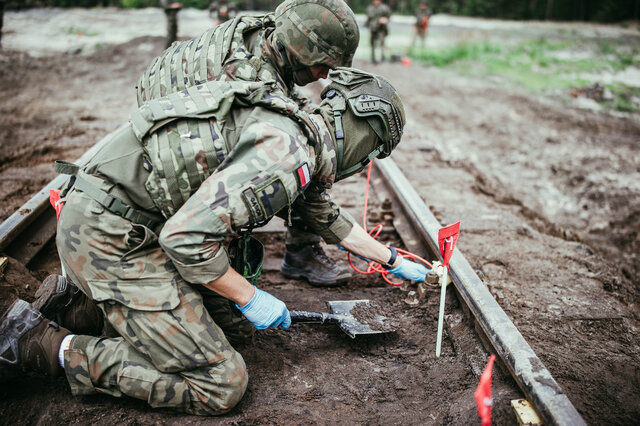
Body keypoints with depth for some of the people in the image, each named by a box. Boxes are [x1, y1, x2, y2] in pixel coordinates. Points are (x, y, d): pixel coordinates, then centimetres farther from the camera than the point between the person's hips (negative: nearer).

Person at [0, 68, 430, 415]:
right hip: (112, 238, -10)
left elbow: (327, 215, 29)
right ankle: (42, 342, -2)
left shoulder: (298, 133, 13)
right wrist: (250, 297, -10)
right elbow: (186, 236, -25)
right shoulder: (289, 154, -20)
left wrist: (393, 260, 38)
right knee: (221, 384, -6)